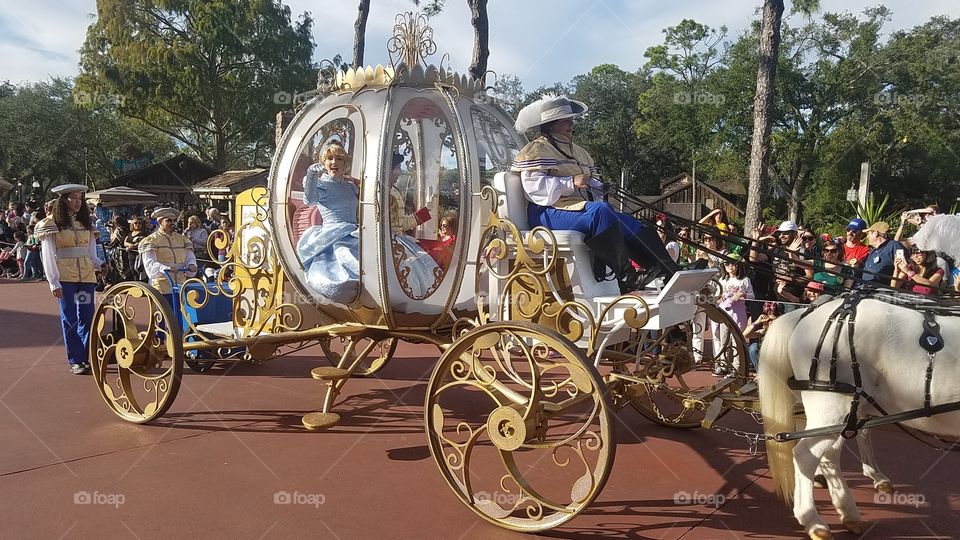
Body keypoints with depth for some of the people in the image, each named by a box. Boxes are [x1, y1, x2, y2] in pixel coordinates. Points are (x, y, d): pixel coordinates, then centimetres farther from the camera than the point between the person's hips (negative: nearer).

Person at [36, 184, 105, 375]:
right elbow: (48, 256, -4)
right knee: (70, 318, 0)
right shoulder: (52, 225, 0)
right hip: (65, 277, -4)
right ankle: (75, 361, 6)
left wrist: (100, 265, -5)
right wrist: (54, 282, -11)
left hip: (86, 275, 4)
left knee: (87, 317, 3)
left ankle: (87, 358, 12)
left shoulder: (86, 224, 14)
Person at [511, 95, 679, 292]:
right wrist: (571, 183, -21)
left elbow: (592, 182, 26)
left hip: (580, 208, 8)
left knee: (633, 226, -12)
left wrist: (595, 186, 1)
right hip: (549, 213, -8)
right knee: (601, 210, -35)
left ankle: (673, 273, -19)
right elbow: (534, 186, -14)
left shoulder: (577, 152, 28)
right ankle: (626, 277, -34)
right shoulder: (536, 150, 2)